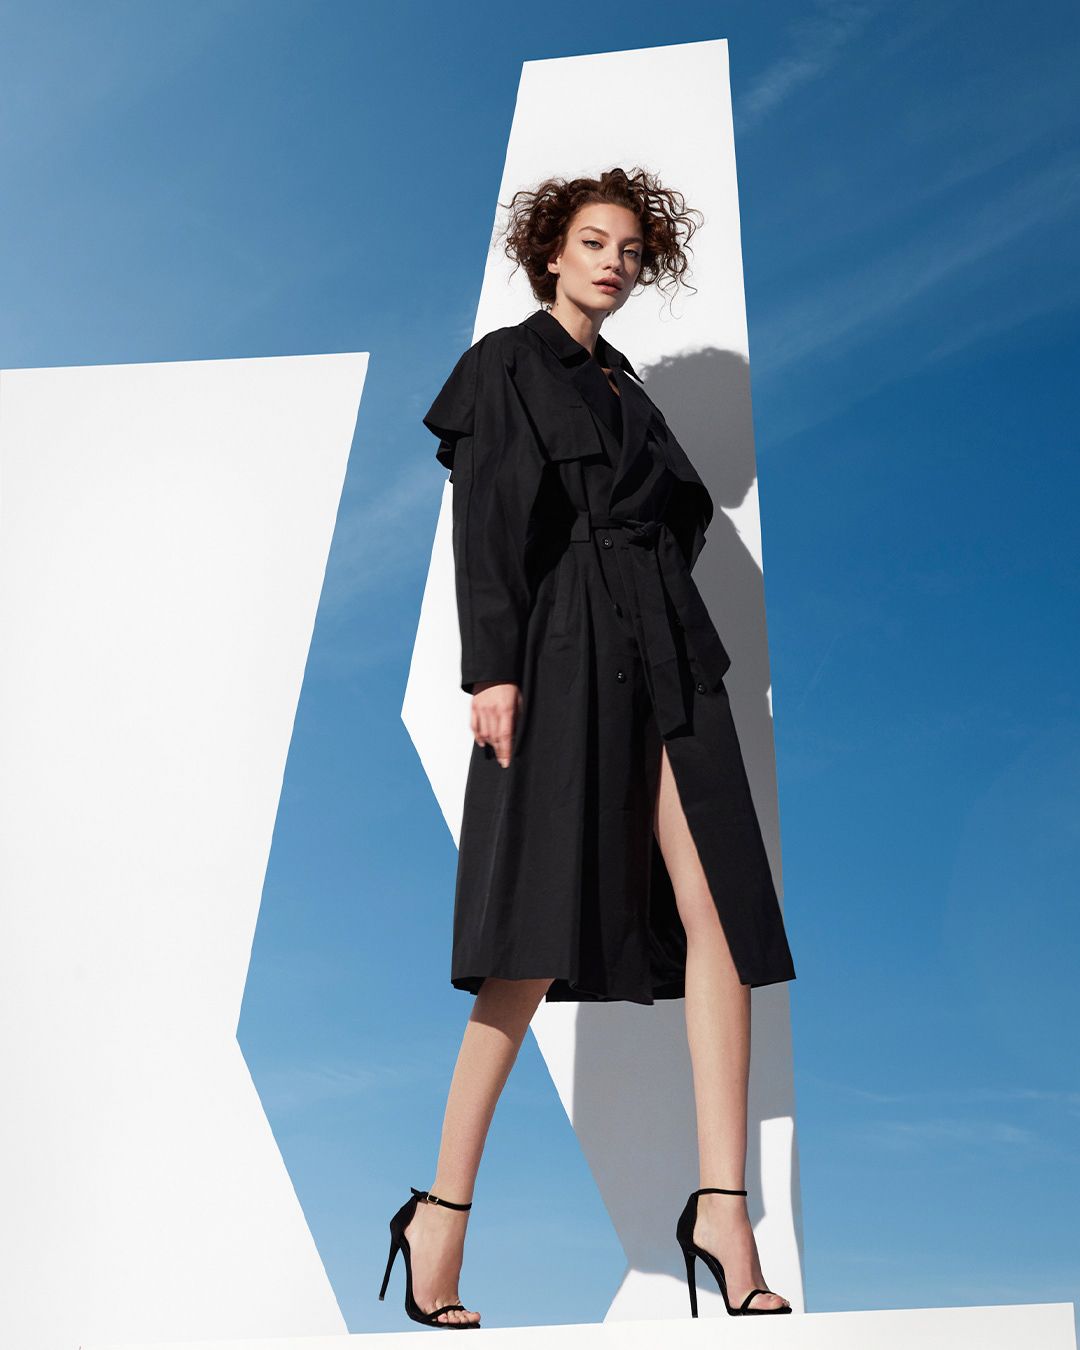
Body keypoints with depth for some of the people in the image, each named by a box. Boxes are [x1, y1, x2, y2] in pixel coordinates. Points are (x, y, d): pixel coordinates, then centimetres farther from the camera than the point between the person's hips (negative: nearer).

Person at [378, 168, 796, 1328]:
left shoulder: (624, 385, 24)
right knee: (540, 943, -9)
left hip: (664, 656, 7)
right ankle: (442, 1211, 4)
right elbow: (483, 524, -5)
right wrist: (490, 666, -16)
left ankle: (722, 1210, -3)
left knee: (718, 917, -6)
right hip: (563, 660, -6)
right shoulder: (503, 365, 6)